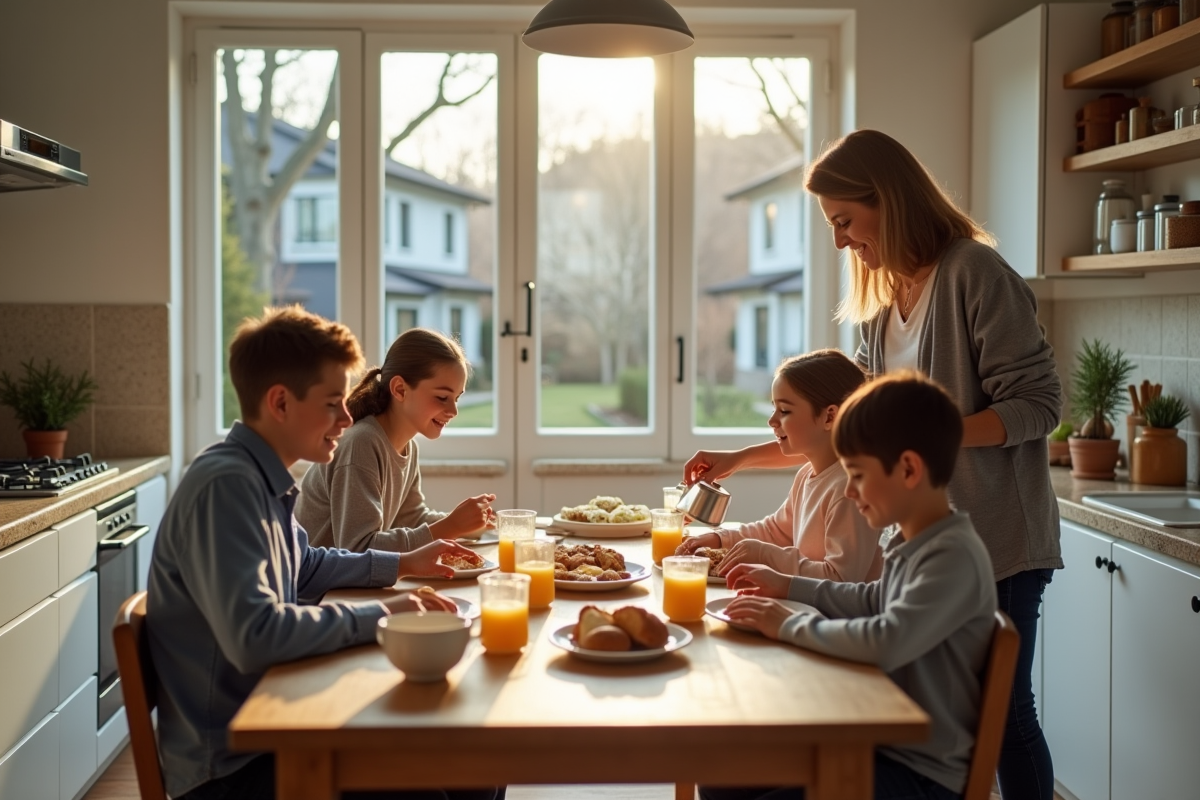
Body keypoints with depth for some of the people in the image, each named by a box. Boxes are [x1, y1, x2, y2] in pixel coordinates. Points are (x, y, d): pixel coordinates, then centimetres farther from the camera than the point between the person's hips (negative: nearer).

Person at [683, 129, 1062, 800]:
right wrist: (741, 459, 13)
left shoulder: (976, 273, -12)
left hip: (998, 540, -7)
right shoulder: (884, 303, 11)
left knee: (1002, 710, 2)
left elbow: (1038, 403, -15)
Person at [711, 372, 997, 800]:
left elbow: (887, 642, -35)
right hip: (883, 742, 9)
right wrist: (789, 586, 18)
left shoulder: (955, 555, -22)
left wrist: (791, 624, -21)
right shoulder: (908, 542, 7)